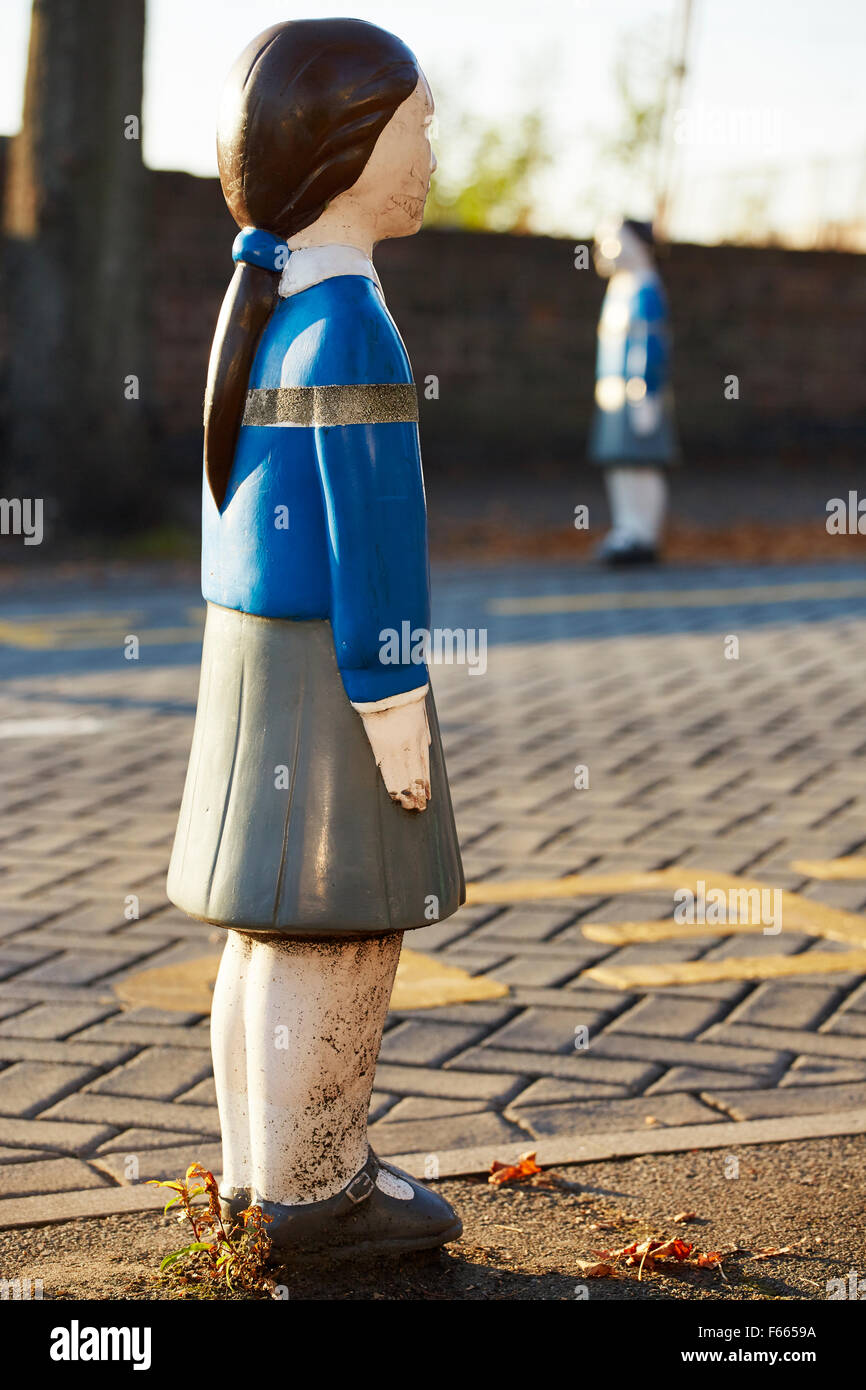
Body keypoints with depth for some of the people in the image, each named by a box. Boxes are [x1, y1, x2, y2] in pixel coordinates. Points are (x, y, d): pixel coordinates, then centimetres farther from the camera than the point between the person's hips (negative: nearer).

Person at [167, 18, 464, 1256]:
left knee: (270, 929, 14)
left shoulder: (260, 305, 12)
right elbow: (369, 521, -20)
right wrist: (393, 694, -17)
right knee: (333, 928, -1)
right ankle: (310, 1192, 8)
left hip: (256, 647, 10)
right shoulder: (347, 325, -18)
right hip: (331, 666, -10)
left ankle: (266, 1165, 24)